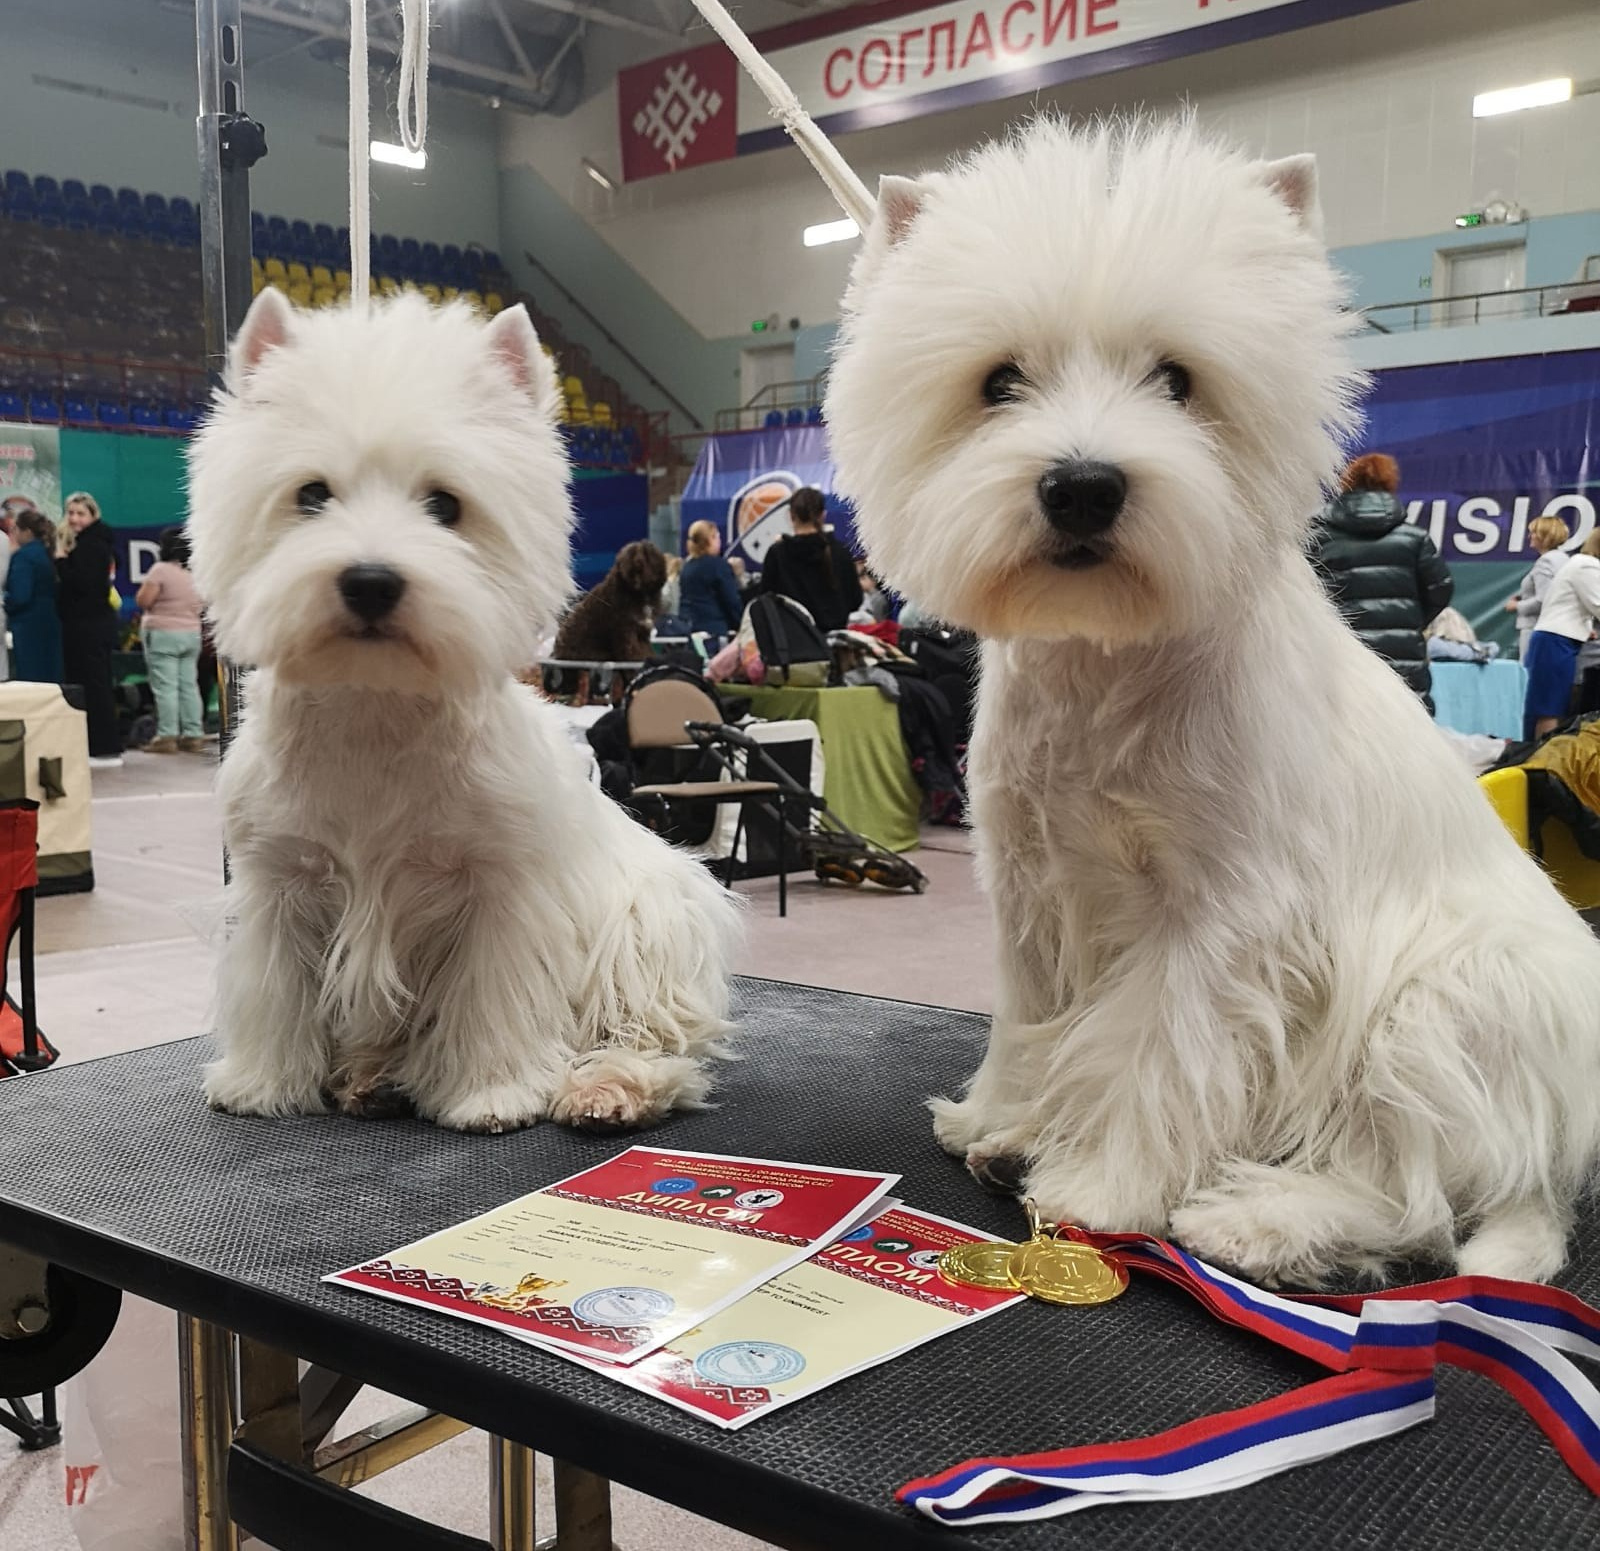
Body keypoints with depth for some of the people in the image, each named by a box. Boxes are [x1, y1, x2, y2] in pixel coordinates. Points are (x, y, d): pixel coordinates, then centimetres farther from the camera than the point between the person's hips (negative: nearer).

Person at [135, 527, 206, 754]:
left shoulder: (161, 569, -12)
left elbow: (143, 601, -14)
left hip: (163, 634, -7)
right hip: (191, 633, 7)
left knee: (165, 687, -6)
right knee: (189, 685, 8)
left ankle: (167, 736, -8)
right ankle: (193, 735, 7)